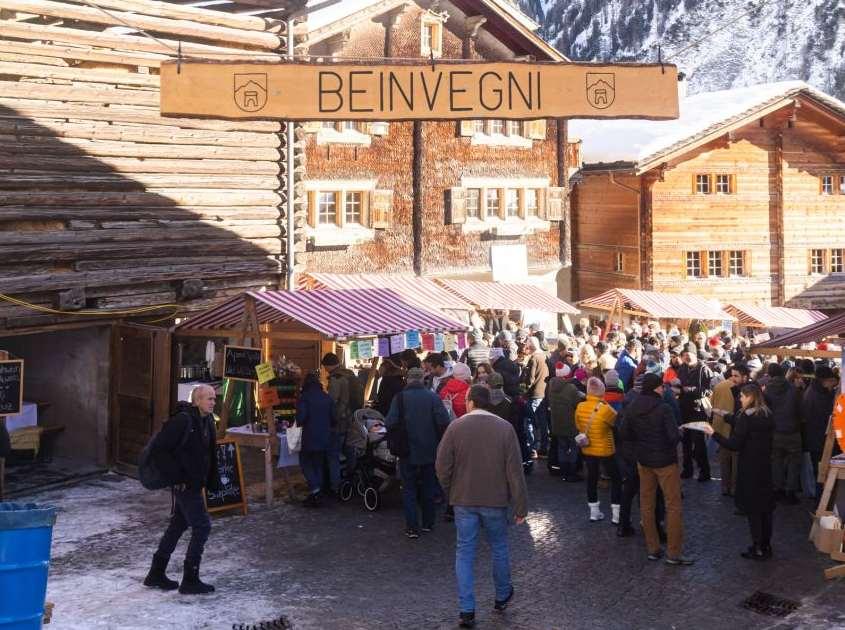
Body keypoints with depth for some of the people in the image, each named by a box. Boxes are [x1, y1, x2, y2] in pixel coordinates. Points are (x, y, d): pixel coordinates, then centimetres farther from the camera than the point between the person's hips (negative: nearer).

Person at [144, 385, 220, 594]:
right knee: (202, 526, -6)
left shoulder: (207, 421, 8)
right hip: (184, 484, -9)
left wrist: (213, 481, 10)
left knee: (178, 525, 16)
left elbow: (210, 454, 18)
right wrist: (176, 477, -20)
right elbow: (159, 450, -21)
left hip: (194, 484, 10)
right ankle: (190, 581, 3)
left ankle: (156, 574, 27)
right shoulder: (183, 420, -20)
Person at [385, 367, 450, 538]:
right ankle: (428, 523, 24)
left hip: (408, 452, -2)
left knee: (409, 489, 6)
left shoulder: (400, 397, -10)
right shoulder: (433, 397, -6)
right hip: (430, 451, 2)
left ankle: (412, 527, 2)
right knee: (428, 488, 17)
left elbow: (390, 423, -17)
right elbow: (444, 421, -14)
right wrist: (438, 439, 2)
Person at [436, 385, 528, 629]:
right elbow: (515, 471, -8)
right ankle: (502, 596, 35)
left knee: (464, 552, 6)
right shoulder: (504, 428, -8)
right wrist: (521, 506, -2)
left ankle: (467, 610, 4)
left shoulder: (456, 427, -9)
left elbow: (442, 467, -7)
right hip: (496, 500, 1)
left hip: (464, 501, 0)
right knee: (499, 548, 19)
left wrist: (450, 492, 11)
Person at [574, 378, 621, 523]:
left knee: (592, 478, 16)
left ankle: (594, 512, 23)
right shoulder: (605, 409, -24)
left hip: (588, 450, 5)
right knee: (616, 479, 10)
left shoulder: (580, 407, -7)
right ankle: (616, 514, 9)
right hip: (605, 450, -5)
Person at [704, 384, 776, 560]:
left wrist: (713, 434, -11)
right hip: (766, 466, 7)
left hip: (749, 469, -7)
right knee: (765, 507, 14)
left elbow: (735, 444, -19)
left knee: (752, 508, 1)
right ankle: (766, 546, 23)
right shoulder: (768, 415, 4)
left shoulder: (746, 416, -18)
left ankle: (758, 549, 5)